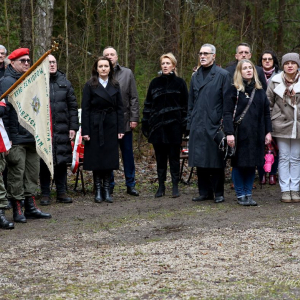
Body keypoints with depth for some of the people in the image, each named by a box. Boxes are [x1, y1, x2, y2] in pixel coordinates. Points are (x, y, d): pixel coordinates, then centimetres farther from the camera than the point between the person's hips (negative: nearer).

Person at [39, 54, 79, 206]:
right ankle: (45, 194, 10)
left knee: (62, 161, 8)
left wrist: (73, 127, 4)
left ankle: (61, 192, 17)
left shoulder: (64, 83, 9)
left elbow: (72, 106, 11)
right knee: (44, 162, 2)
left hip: (62, 129, 3)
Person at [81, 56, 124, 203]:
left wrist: (120, 129, 0)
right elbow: (85, 109, -4)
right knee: (96, 158, 1)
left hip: (111, 126, 3)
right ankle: (98, 191, 8)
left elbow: (119, 108, 7)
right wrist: (85, 130, -10)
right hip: (95, 126, -3)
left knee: (109, 158, 3)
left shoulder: (115, 86, 8)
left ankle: (106, 190, 10)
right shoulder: (90, 85, -1)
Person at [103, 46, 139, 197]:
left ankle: (130, 184, 14)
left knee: (128, 153, 7)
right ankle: (109, 184, 13)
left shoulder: (127, 73, 7)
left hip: (124, 120, 1)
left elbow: (134, 98, 6)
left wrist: (134, 118, -1)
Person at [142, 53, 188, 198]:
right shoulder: (155, 83, 10)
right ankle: (161, 186, 11)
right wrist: (145, 123, 5)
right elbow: (148, 104, 11)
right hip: (157, 125, 2)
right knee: (160, 157, 5)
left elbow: (185, 104, 3)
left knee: (174, 156, 0)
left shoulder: (179, 83, 4)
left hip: (174, 125, -2)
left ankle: (175, 186, 6)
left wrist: (184, 123, -4)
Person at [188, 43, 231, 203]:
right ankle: (204, 192, 15)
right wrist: (189, 122, 12)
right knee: (200, 160, 6)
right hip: (198, 125, 5)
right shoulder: (195, 76, 16)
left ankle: (218, 193, 8)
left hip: (215, 124, -5)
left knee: (216, 160, 0)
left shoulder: (223, 75, -1)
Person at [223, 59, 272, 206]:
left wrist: (268, 131, 8)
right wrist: (229, 133, -15)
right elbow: (227, 113, -7)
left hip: (256, 134, 4)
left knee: (252, 165, 6)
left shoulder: (259, 90, 12)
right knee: (239, 165, 0)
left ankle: (248, 194, 14)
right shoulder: (235, 90, -2)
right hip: (240, 133, -4)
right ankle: (240, 195, 9)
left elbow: (266, 112, 15)